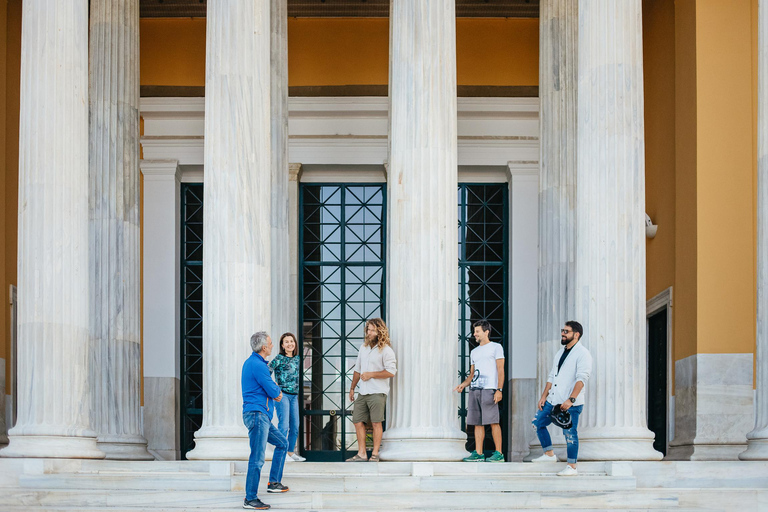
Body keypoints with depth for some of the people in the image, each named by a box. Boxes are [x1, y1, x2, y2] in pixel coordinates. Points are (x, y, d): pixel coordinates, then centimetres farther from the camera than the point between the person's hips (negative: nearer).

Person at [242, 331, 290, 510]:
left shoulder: (251, 362, 16)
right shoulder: (258, 365, -17)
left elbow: (272, 390, 23)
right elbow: (274, 391, -16)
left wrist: (276, 393, 2)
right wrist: (278, 392, 7)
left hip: (262, 416, 11)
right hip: (257, 414, -11)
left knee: (282, 443, 22)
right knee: (257, 458, -11)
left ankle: (273, 483, 27)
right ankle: (250, 499, -10)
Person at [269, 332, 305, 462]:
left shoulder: (298, 359, 11)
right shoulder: (279, 359, -8)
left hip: (294, 396, 7)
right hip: (282, 395, -7)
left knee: (295, 427, 9)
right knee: (284, 425, -10)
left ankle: (291, 452, 18)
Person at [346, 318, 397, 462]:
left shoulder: (386, 350, -7)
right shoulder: (363, 348, 16)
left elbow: (391, 372, -14)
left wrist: (371, 374, -13)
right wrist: (352, 388, 23)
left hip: (377, 392, -7)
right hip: (363, 392, 7)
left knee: (376, 423, -6)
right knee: (358, 421, 3)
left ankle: (375, 454, 1)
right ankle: (361, 454, 9)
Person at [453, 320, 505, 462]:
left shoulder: (496, 347, 4)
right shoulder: (474, 352, 24)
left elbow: (500, 370, -3)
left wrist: (499, 390, -13)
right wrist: (463, 385, 7)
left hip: (488, 390, -7)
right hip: (474, 390, 7)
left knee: (493, 421, -10)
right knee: (477, 423, 4)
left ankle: (499, 453, -10)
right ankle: (478, 453, 5)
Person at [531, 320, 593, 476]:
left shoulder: (582, 353, -9)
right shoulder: (560, 353, 17)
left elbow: (581, 379, -19)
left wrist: (571, 400, -27)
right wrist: (544, 396, 14)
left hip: (570, 404, -9)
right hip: (553, 401, 9)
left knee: (570, 433, -5)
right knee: (538, 423, 11)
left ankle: (572, 467, 3)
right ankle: (549, 454, 22)